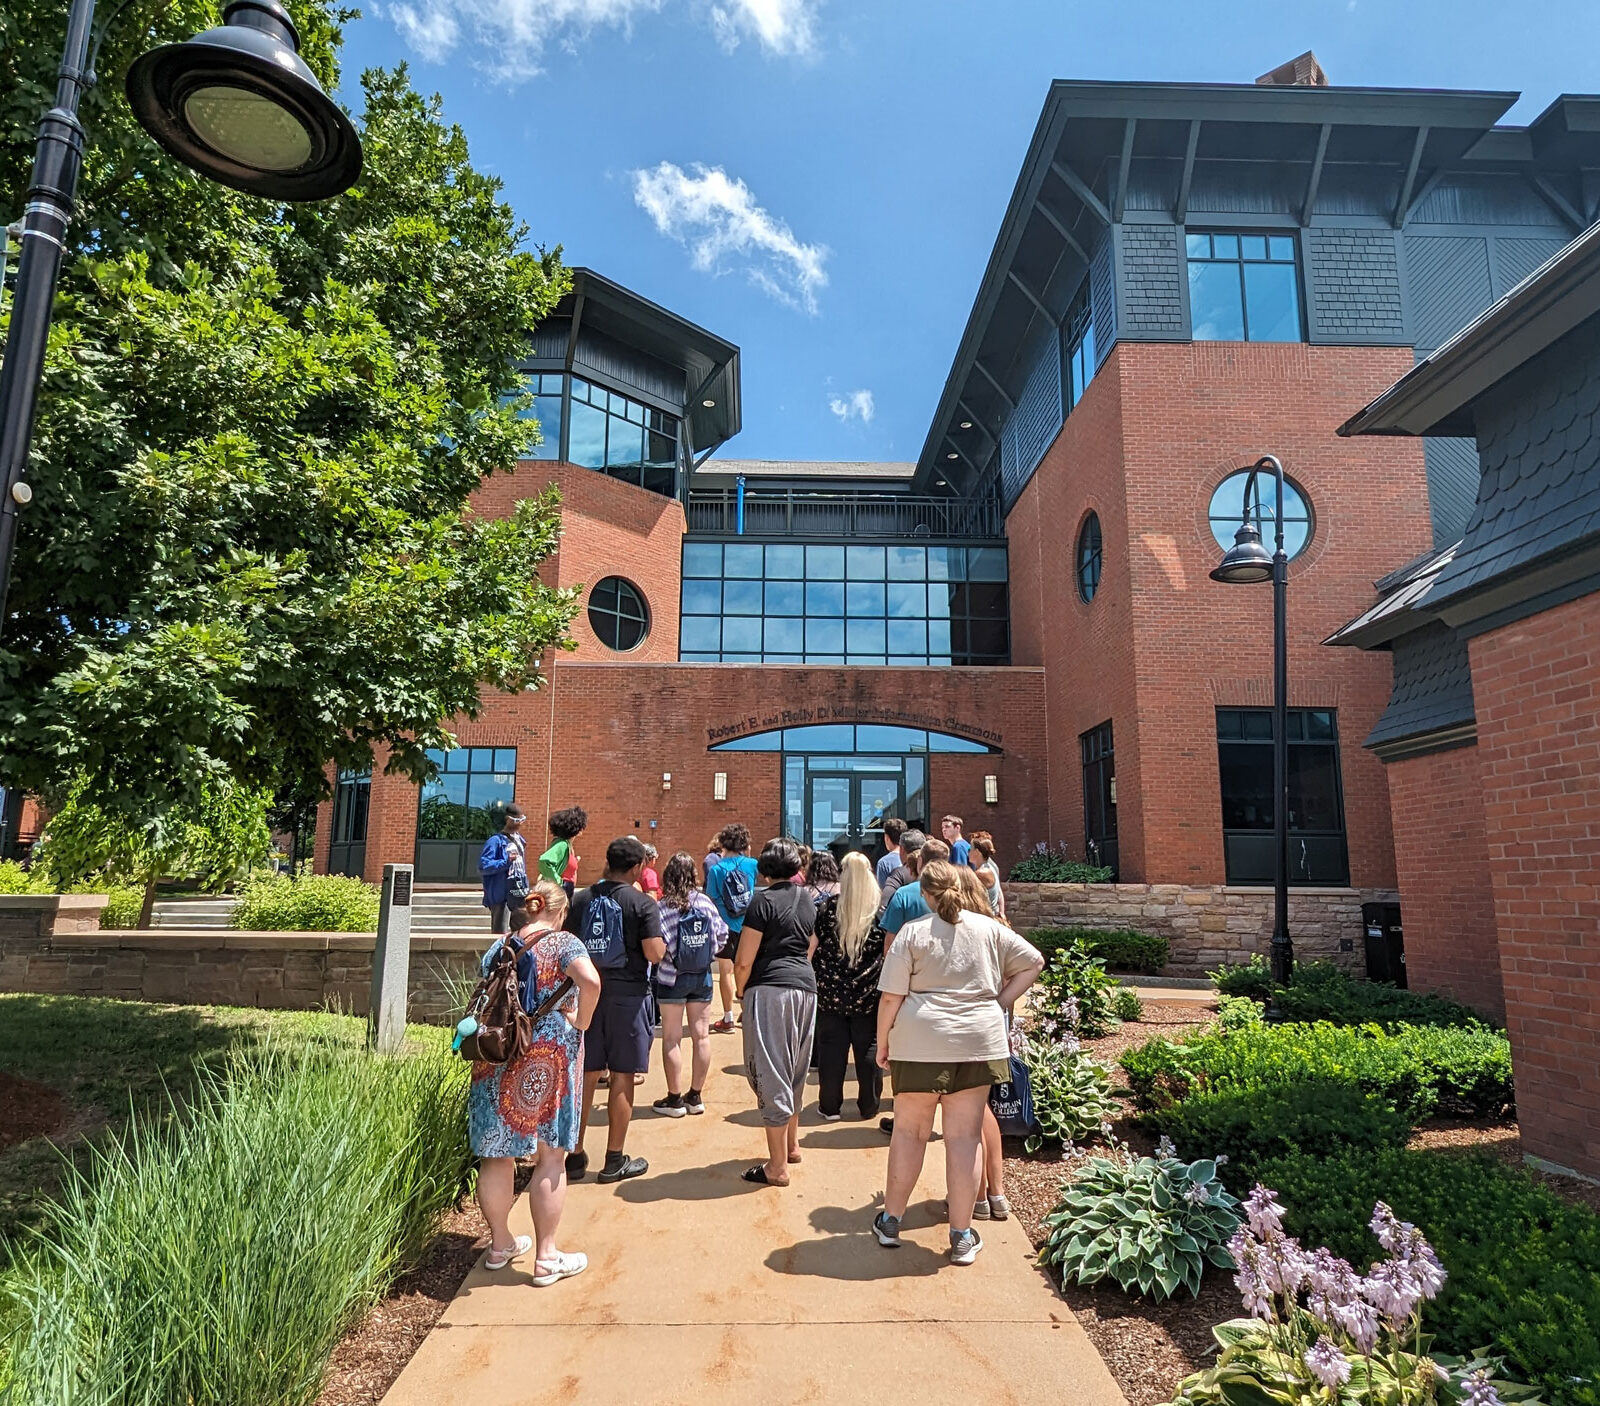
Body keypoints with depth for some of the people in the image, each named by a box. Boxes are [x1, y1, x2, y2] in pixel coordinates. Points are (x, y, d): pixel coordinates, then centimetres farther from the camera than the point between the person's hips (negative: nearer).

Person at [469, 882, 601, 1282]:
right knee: (550, 1159, 7)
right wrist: (581, 1023, -11)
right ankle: (546, 1257, 14)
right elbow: (591, 981, -25)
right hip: (548, 1058, -5)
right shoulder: (562, 942, -8)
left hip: (497, 1058, 5)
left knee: (496, 1154, 16)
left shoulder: (499, 947, 9)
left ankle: (500, 1244, 32)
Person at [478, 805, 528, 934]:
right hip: (502, 894, -7)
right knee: (500, 934, -5)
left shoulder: (519, 839, 13)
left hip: (520, 894, 8)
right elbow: (483, 866, -16)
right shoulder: (496, 840, -11)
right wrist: (506, 862, -25)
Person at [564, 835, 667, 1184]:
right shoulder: (643, 904, -11)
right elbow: (654, 953, -17)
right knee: (621, 1077, 5)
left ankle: (575, 1156, 19)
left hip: (587, 993, 4)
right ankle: (614, 1160, 13)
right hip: (627, 995, -4)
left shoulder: (581, 899, 3)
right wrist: (661, 945, 4)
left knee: (586, 1075, 12)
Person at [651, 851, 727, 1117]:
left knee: (672, 1039, 6)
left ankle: (674, 1099, 12)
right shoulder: (706, 903, -4)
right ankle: (695, 1097, 20)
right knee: (701, 1036, 10)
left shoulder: (664, 907, -15)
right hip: (702, 976, 4)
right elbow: (722, 936, 1)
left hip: (672, 978, -4)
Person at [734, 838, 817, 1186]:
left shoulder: (764, 900, -9)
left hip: (769, 989, -8)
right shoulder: (808, 901, 13)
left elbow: (744, 962, -11)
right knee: (795, 1071, 21)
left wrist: (741, 990, 5)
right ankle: (792, 1144, 35)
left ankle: (777, 1166, 4)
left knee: (770, 1074, -1)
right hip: (806, 987, 8)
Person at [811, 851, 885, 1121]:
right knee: (869, 1048, 10)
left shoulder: (829, 906, -6)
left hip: (831, 991, 0)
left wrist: (816, 980, 11)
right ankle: (869, 1106, 18)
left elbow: (814, 946, -1)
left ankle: (830, 1106, 16)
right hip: (868, 994, 0)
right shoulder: (881, 909, -5)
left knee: (831, 1047, 9)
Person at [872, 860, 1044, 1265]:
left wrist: (883, 1044, 5)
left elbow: (891, 997, -6)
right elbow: (1033, 962, 11)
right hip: (979, 1042, 2)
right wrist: (999, 1003, 11)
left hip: (921, 1042, -2)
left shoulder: (912, 933, -4)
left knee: (909, 1131, 12)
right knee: (965, 1136, 8)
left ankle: (891, 1220, 25)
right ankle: (961, 1236, 15)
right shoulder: (989, 929, 5)